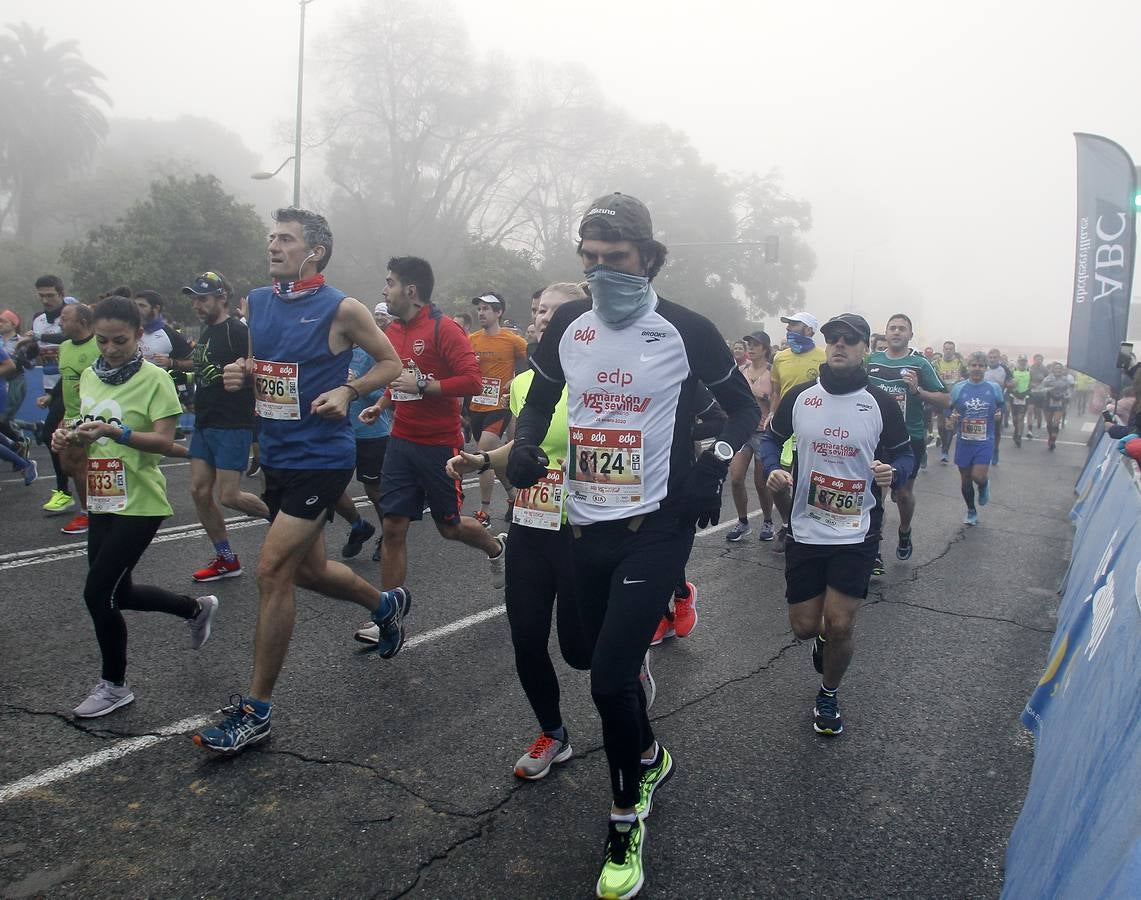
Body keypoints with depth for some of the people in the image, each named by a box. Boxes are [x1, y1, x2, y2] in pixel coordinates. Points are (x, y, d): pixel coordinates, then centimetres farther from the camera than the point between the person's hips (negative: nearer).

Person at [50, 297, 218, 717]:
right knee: (117, 593, 16)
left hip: (139, 503, -8)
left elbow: (165, 441, -19)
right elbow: (89, 435, 18)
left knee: (97, 592, -7)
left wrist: (116, 431, -32)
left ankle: (114, 685, 13)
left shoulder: (154, 379, -12)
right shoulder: (89, 377, 9)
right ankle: (197, 608, 39)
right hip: (102, 501, 8)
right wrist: (69, 436, -3)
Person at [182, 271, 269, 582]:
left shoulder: (238, 331, -13)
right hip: (204, 425, 9)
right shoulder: (207, 331, 14)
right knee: (200, 491, 6)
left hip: (232, 426, -9)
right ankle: (225, 559, 18)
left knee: (228, 495, -8)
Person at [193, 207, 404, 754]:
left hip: (321, 458, -8)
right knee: (308, 569, 17)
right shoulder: (258, 302, 9)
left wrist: (347, 391, -17)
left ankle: (255, 712, 2)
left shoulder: (342, 310, -10)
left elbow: (390, 362, -1)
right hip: (277, 456, 8)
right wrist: (239, 375, -2)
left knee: (272, 570, -10)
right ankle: (385, 605, 46)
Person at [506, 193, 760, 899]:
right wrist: (525, 443, -4)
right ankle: (652, 759, 49)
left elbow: (745, 407, 3)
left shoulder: (687, 331, -9)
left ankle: (627, 819, 16)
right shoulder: (567, 326, 3)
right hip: (585, 527, 5)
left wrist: (716, 466, -14)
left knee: (611, 679, -10)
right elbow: (541, 397, 18)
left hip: (656, 528, -5)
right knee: (607, 663, 19)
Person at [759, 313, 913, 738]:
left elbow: (905, 455, 4)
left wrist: (893, 473, -19)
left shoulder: (881, 404, -5)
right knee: (804, 626, 7)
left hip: (856, 534, -2)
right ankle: (823, 638, 47)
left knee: (839, 626, -6)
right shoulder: (799, 396, -1)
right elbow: (771, 438, 11)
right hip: (805, 531, 2)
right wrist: (773, 470, -10)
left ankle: (829, 693, 24)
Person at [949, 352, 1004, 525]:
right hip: (964, 441, 1)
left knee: (978, 476, -13)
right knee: (965, 479, 10)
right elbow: (951, 412, 8)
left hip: (985, 441, -1)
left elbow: (1001, 411, 10)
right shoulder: (958, 388, -1)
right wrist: (953, 419, -14)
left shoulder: (994, 388, -1)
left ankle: (984, 486, 24)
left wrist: (999, 416, -12)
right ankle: (971, 512, 31)